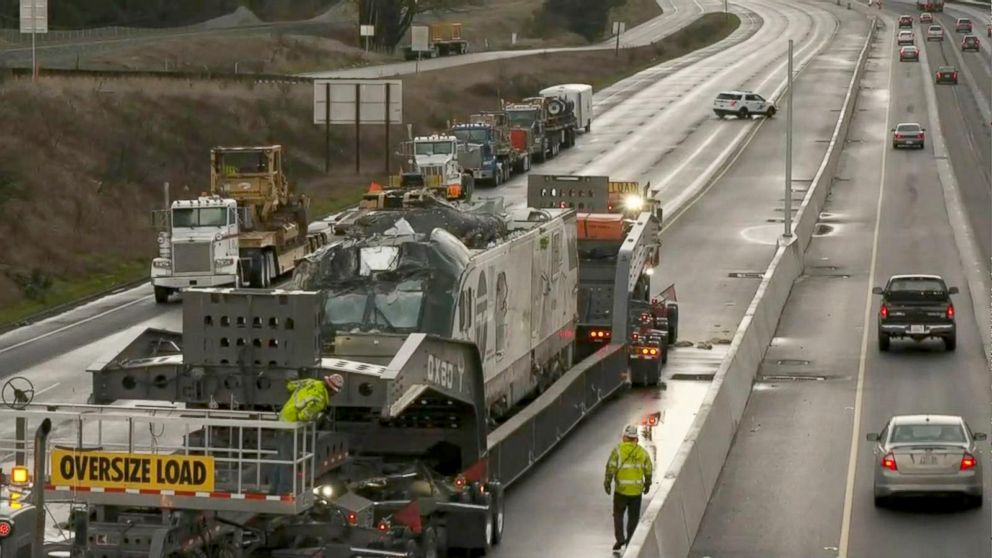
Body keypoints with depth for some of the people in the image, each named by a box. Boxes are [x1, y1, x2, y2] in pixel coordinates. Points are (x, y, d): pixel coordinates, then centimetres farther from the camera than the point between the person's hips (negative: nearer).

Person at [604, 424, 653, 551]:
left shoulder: (618, 450, -8)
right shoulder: (642, 452, 0)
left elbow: (611, 467, -10)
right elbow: (648, 470, 5)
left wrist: (607, 482, 1)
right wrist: (647, 484, 20)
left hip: (621, 489, -2)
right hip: (637, 490, 2)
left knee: (618, 514, 15)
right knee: (633, 517, 13)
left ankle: (620, 538, 3)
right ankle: (630, 541, 14)